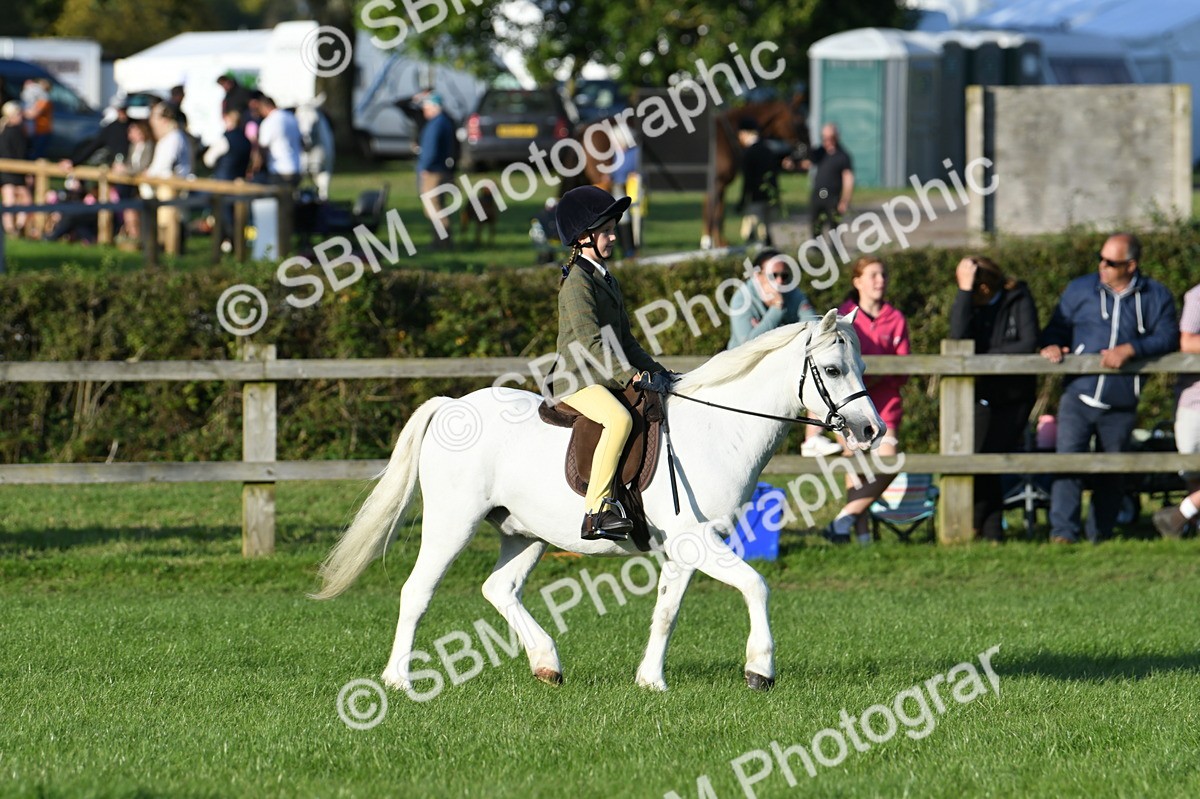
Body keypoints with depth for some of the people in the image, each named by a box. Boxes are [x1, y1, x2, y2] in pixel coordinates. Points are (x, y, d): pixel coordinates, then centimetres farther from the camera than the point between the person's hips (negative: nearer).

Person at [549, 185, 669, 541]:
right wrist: (630, 374, -27)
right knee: (619, 419, -34)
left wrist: (654, 370, 11)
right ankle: (596, 511, -37)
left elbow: (624, 341, 23)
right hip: (577, 379, -10)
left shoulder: (608, 281, 19)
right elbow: (590, 342, -21)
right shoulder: (577, 282, -11)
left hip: (608, 378, 10)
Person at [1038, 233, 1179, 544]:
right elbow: (1057, 328, 15)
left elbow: (1168, 336, -6)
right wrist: (1051, 345, -8)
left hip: (1121, 406, 0)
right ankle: (1063, 532, -21)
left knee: (1111, 472, 8)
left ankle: (1099, 535, 20)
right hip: (1078, 398, 0)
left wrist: (1129, 350, -19)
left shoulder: (1156, 297, 6)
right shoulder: (1079, 290, 10)